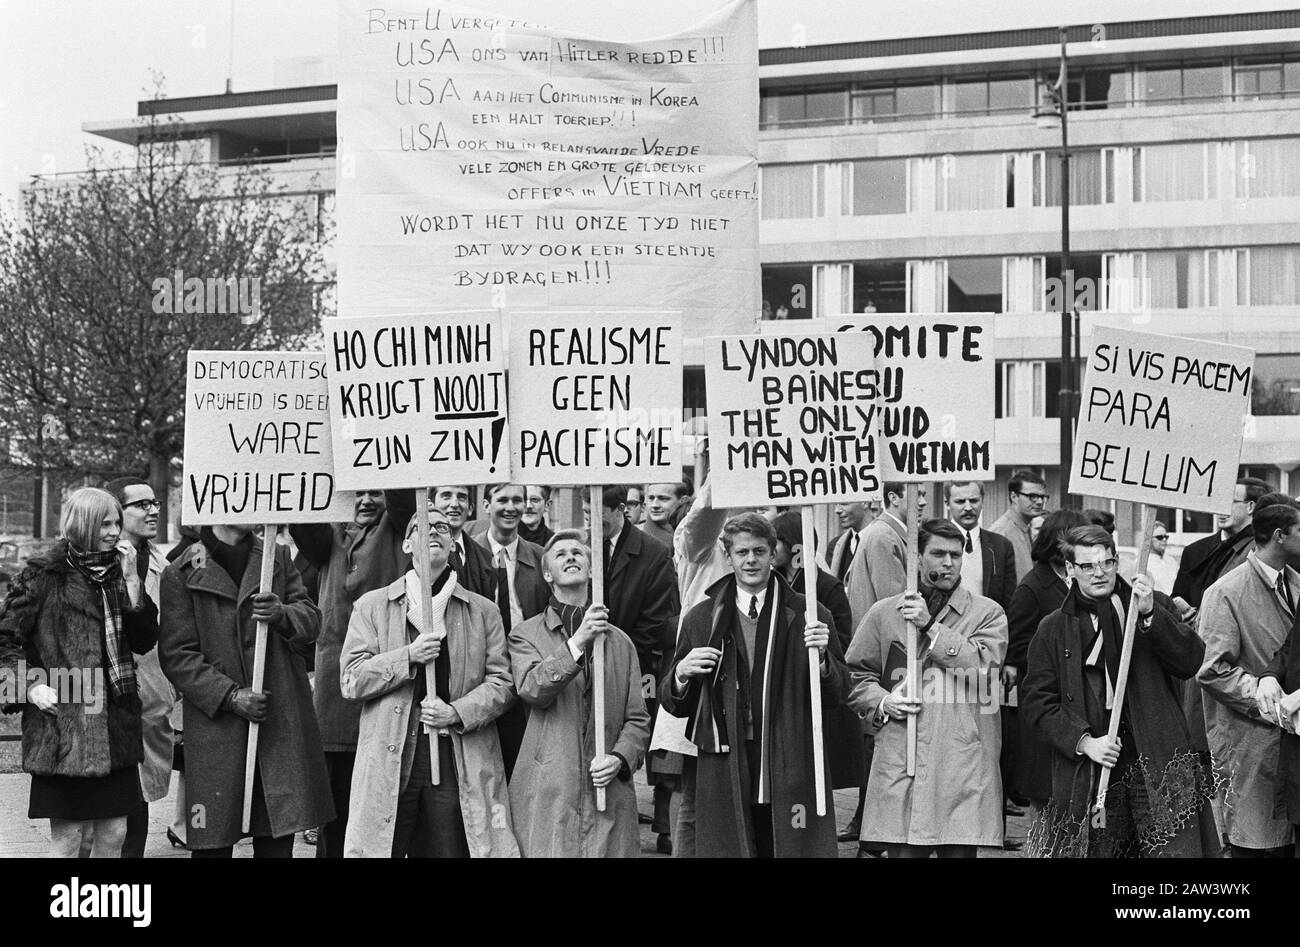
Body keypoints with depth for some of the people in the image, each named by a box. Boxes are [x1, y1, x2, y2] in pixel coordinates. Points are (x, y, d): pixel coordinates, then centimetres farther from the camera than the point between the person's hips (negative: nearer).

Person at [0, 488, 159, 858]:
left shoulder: (115, 573, 12)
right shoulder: (44, 574, -4)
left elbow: (144, 641, 6)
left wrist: (131, 582, -2)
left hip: (116, 724, 5)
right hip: (63, 724, -5)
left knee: (113, 835, 7)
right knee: (68, 839, -2)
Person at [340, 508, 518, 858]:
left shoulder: (483, 611, 13)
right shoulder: (371, 606, 11)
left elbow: (501, 682, 7)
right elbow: (351, 680, 2)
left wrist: (458, 712, -9)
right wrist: (408, 656, -10)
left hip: (460, 760, 1)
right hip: (391, 760, -1)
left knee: (451, 850, 0)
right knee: (379, 847, -2)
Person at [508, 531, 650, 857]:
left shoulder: (620, 643, 16)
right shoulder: (526, 635, 8)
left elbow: (638, 719, 13)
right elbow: (532, 689, -11)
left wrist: (620, 758, -6)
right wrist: (578, 642, -19)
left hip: (609, 794, 3)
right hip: (547, 796, -2)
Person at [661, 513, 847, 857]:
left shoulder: (808, 615, 5)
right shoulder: (701, 619, 8)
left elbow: (835, 698, 5)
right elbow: (673, 704, 11)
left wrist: (821, 658, -13)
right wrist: (681, 674, -10)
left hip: (791, 774, 0)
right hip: (720, 775, 1)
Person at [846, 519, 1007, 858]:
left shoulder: (987, 613, 7)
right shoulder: (884, 613, 11)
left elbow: (984, 666, -9)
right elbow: (855, 675, 16)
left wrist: (931, 627, -10)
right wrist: (881, 703, -3)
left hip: (964, 765, -1)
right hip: (899, 764, 1)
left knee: (960, 849, -3)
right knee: (903, 849, -3)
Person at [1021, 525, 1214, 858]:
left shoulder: (1153, 609, 10)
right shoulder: (1053, 630, 9)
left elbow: (1191, 662, -2)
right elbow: (1037, 700, 5)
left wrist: (1150, 613, -15)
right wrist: (1083, 741, -9)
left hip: (1157, 760, 0)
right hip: (1087, 773, 0)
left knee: (1175, 848, -8)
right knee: (1095, 850, 1)